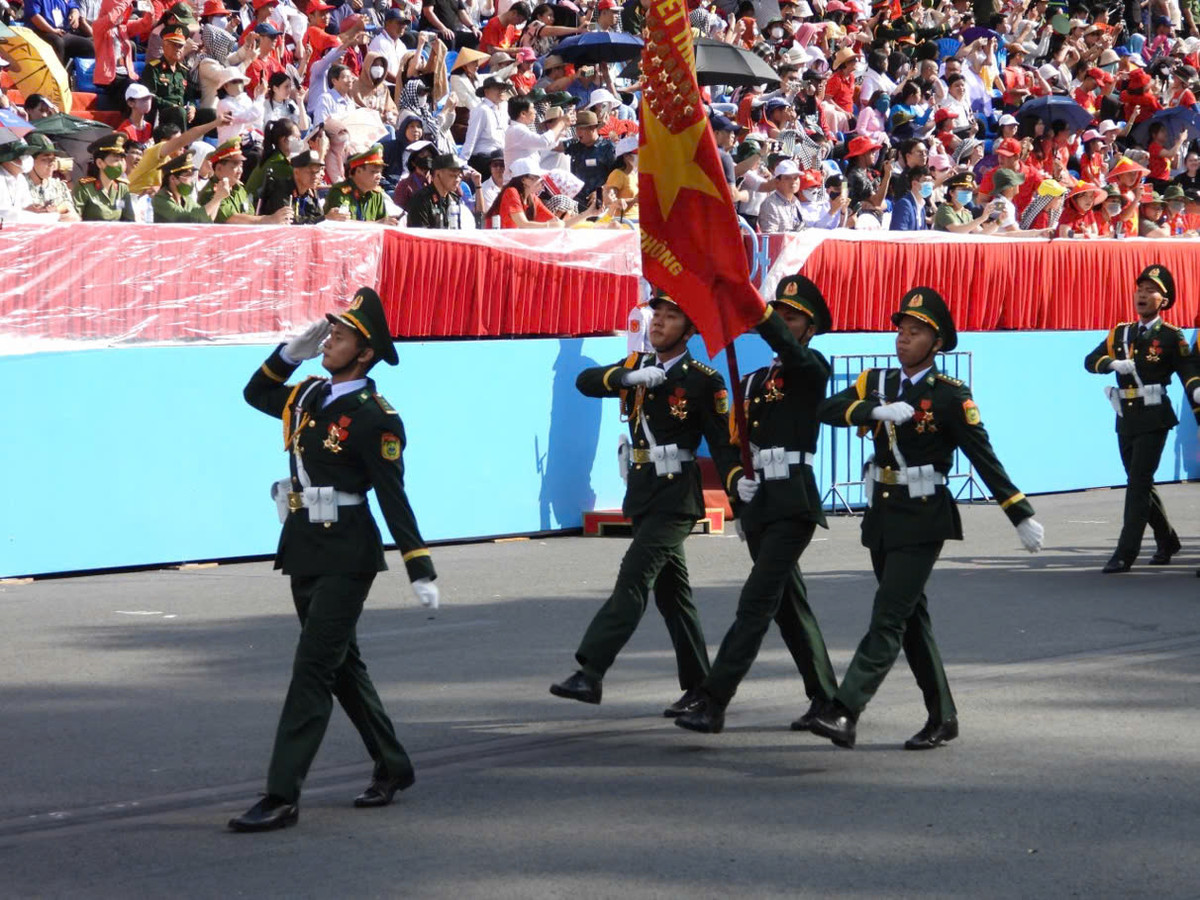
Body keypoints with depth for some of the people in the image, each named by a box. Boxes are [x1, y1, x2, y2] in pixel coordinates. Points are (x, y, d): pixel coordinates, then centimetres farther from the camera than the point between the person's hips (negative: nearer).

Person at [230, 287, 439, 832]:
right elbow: (256, 394, 27)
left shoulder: (372, 418, -14)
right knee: (341, 664, 18)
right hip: (303, 549, 9)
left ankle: (282, 797, -13)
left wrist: (420, 571, -18)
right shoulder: (307, 396, 8)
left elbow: (393, 498, -15)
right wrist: (291, 353, 12)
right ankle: (392, 768, 33)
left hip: (346, 556, -9)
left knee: (313, 669, -11)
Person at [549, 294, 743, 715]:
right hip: (641, 492, 7)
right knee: (670, 589, 12)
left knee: (634, 577, -17)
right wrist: (629, 377, -18)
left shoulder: (704, 381, -6)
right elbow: (586, 382, -1)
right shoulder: (638, 365, 11)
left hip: (676, 495, -7)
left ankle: (590, 673, -24)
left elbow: (723, 443, -9)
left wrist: (739, 484, -26)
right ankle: (699, 685, 20)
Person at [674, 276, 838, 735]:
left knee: (757, 601, -12)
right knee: (788, 603, 13)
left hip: (794, 503, -8)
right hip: (757, 503, 8)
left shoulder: (813, 370, -2)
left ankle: (713, 702, -17)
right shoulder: (754, 380, 18)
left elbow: (788, 348, -24)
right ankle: (825, 697, 23)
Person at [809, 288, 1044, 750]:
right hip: (882, 516, 7)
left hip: (923, 519, -7)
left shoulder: (950, 395, -7)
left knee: (889, 616, -13)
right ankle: (942, 717, 21)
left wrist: (1023, 517, -11)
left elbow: (985, 460, -8)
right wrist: (877, 410, -21)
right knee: (910, 617, 12)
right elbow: (826, 410, -5)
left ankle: (844, 712, -21)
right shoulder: (877, 382, 9)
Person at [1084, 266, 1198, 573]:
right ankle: (1167, 541, 33)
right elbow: (1091, 361, 5)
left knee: (1138, 483, -11)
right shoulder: (1120, 333, 13)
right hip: (1126, 419, 6)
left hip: (1153, 419, -6)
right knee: (1140, 484, 15)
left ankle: (1125, 553, -13)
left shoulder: (1172, 337, -2)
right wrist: (1114, 363, -15)